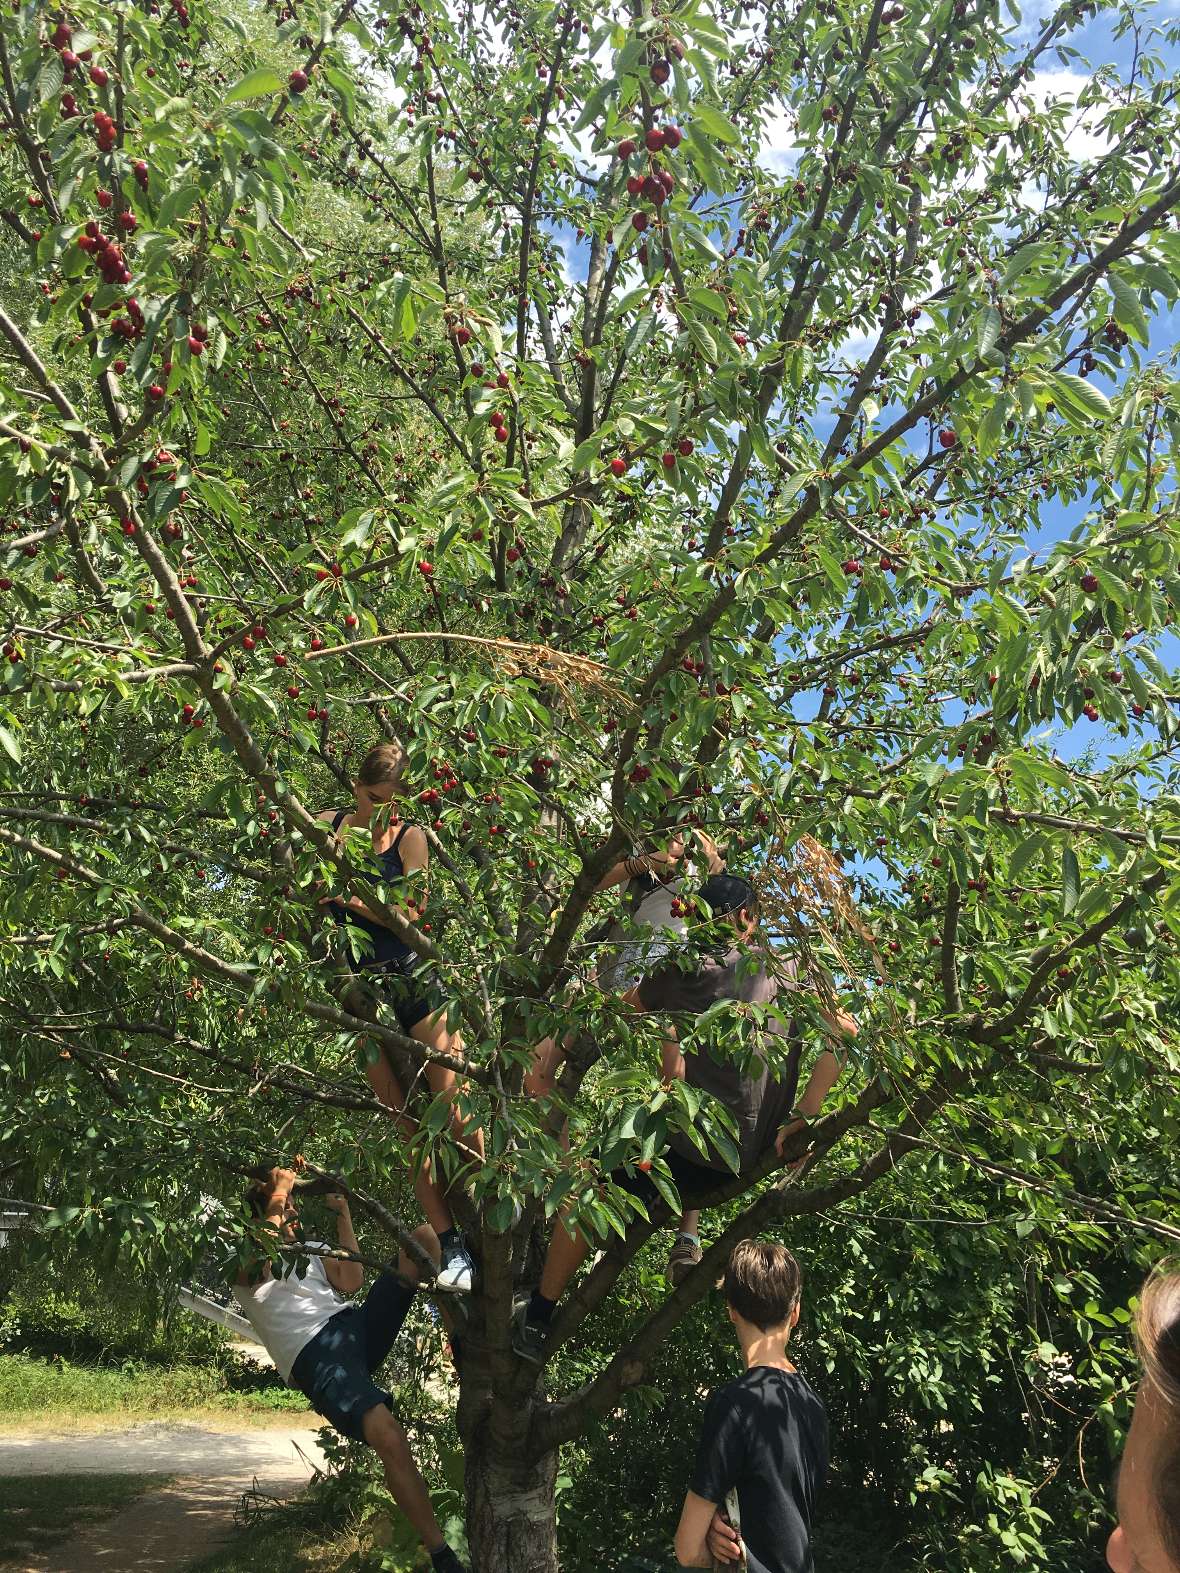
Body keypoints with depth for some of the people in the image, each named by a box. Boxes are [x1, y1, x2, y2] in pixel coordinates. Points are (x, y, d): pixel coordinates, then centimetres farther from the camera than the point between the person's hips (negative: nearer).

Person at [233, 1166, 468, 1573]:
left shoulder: (311, 1249, 31)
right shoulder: (244, 1265, 16)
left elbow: (350, 1281, 11)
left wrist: (342, 1214, 11)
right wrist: (277, 1191, -5)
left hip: (355, 1326, 6)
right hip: (315, 1357, -6)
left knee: (425, 1235, -9)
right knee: (388, 1437, -32)